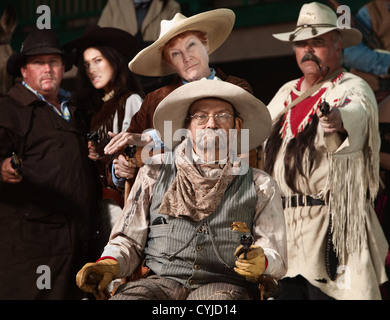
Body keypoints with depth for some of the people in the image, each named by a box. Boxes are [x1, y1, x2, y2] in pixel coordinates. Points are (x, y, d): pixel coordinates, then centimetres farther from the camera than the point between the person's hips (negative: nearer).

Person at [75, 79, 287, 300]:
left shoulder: (260, 186, 15)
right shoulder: (155, 172, 17)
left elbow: (277, 259, 11)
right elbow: (129, 240, 18)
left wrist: (261, 262, -13)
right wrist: (109, 264, -4)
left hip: (225, 285, -1)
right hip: (163, 279, 2)